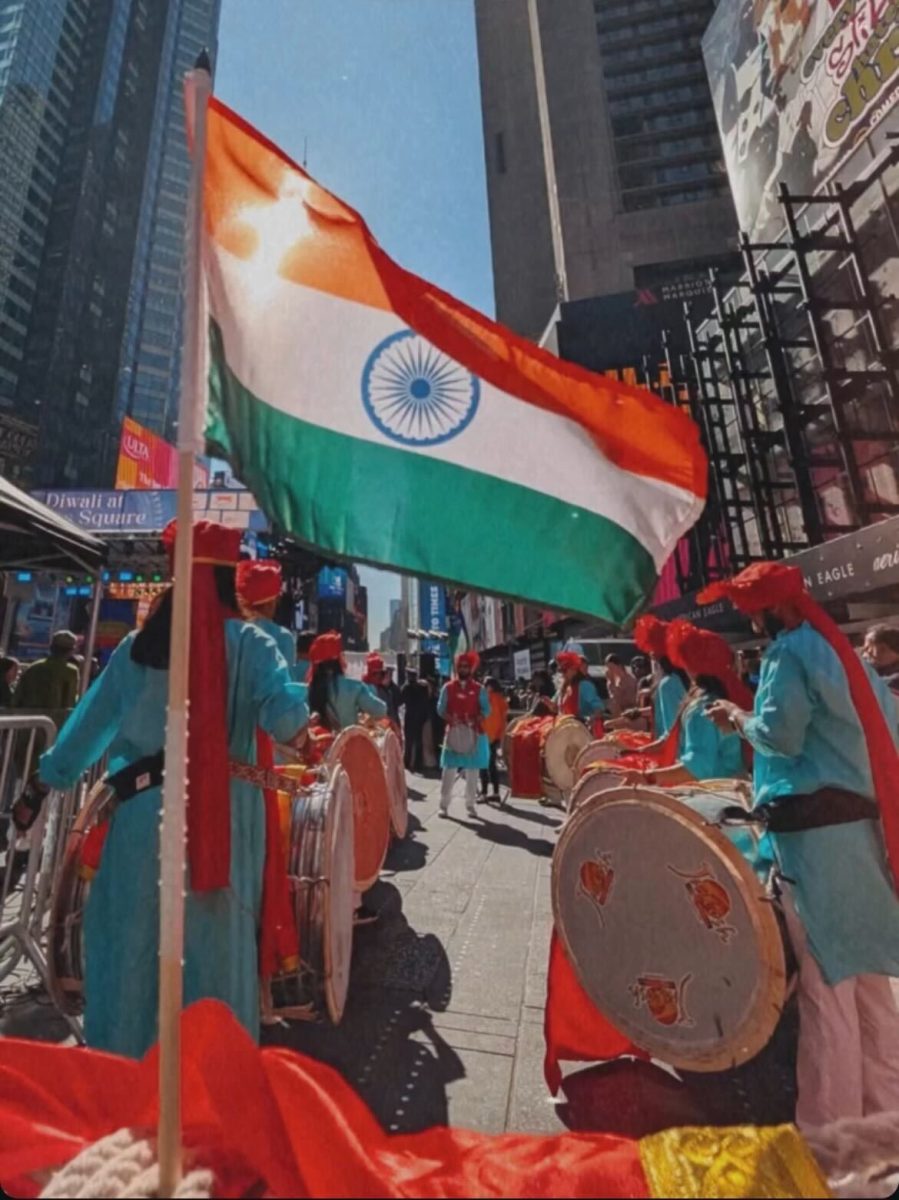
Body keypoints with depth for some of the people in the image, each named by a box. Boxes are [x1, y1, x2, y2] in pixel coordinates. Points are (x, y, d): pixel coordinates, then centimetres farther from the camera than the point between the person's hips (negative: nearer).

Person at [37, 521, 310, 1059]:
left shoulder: (136, 646, 4)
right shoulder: (247, 642, -7)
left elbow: (90, 723, 13)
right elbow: (285, 715, -19)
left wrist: (49, 777, 29)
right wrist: (297, 726, 4)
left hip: (146, 806, 3)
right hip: (224, 810, -2)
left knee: (135, 931, 19)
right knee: (217, 934, 13)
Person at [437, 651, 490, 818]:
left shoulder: (478, 689, 4)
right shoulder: (448, 687, 4)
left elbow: (486, 709, 0)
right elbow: (440, 708, 1)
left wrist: (476, 720, -18)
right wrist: (450, 718, -17)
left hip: (473, 733, 1)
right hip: (453, 732, -1)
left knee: (472, 770, 8)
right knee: (449, 769, 0)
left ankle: (470, 804, 19)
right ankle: (444, 804, 9)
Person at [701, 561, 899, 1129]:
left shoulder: (789, 653, -11)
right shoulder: (842, 650, 14)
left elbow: (781, 735, -18)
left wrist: (740, 718, 0)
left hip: (816, 827, -9)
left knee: (825, 980, 3)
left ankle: (831, 1122, 15)